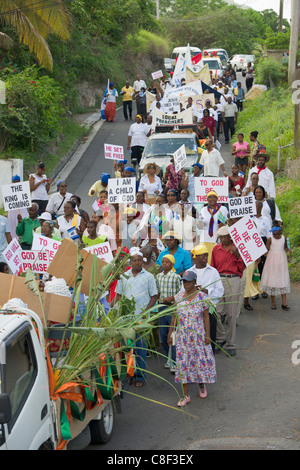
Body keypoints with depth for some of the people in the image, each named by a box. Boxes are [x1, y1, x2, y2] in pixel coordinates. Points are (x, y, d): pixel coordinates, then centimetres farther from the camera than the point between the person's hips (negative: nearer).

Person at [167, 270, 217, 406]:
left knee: (201, 360, 6)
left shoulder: (201, 297, -6)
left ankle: (201, 384, 36)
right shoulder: (178, 297, 2)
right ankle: (186, 396, 7)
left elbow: (206, 317, -4)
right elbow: (174, 317, 8)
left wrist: (207, 335, -7)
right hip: (182, 337, 2)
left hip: (198, 336, -2)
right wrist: (170, 334, 6)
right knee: (183, 364, 1)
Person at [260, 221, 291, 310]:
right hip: (272, 260, -2)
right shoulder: (270, 239, -8)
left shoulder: (284, 238, 0)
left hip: (281, 260, 2)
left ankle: (284, 303, 2)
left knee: (283, 280, 1)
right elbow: (267, 250, -4)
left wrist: (288, 249, -7)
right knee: (272, 280, 1)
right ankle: (273, 302, 12)